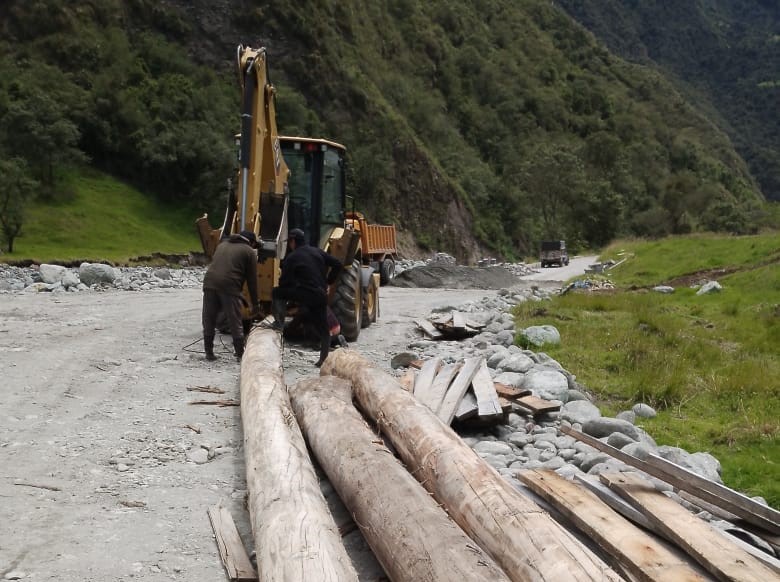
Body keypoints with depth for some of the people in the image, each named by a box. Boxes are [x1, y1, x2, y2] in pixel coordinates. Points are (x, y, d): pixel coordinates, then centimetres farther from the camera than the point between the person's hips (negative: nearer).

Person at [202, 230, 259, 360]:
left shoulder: (222, 244, 27)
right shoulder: (249, 252, 11)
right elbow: (252, 280, 9)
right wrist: (255, 303, 15)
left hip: (210, 283, 5)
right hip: (229, 287, -4)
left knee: (209, 320, 12)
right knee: (235, 322, 4)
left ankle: (209, 352, 16)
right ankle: (240, 354, 7)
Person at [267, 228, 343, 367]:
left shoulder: (292, 258, -3)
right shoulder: (318, 252, 13)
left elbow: (284, 281, -3)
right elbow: (338, 265, 12)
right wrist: (328, 282, 17)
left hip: (304, 295, -5)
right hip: (321, 296, 5)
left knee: (277, 292, 14)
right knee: (323, 329, 13)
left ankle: (279, 322, 2)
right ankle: (324, 359, 13)